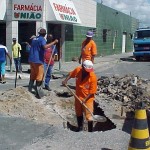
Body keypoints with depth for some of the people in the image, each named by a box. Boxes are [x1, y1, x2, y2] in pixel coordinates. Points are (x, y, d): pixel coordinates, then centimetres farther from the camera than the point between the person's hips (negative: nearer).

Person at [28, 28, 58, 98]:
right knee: (39, 77, -3)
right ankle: (37, 93, -6)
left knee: (32, 76, 16)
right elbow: (45, 46, -29)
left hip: (31, 60, 8)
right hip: (38, 60, -8)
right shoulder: (42, 39, -8)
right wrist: (54, 42, -24)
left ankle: (29, 91, 19)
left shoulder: (34, 39, 17)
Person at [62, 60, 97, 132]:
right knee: (78, 113, 23)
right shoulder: (77, 70, -14)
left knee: (89, 116, -3)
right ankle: (80, 127, 46)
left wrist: (85, 99, -26)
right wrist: (66, 80, -6)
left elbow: (92, 91, -21)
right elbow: (71, 74, 9)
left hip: (88, 98, -5)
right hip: (78, 96, 5)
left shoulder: (93, 77, -25)